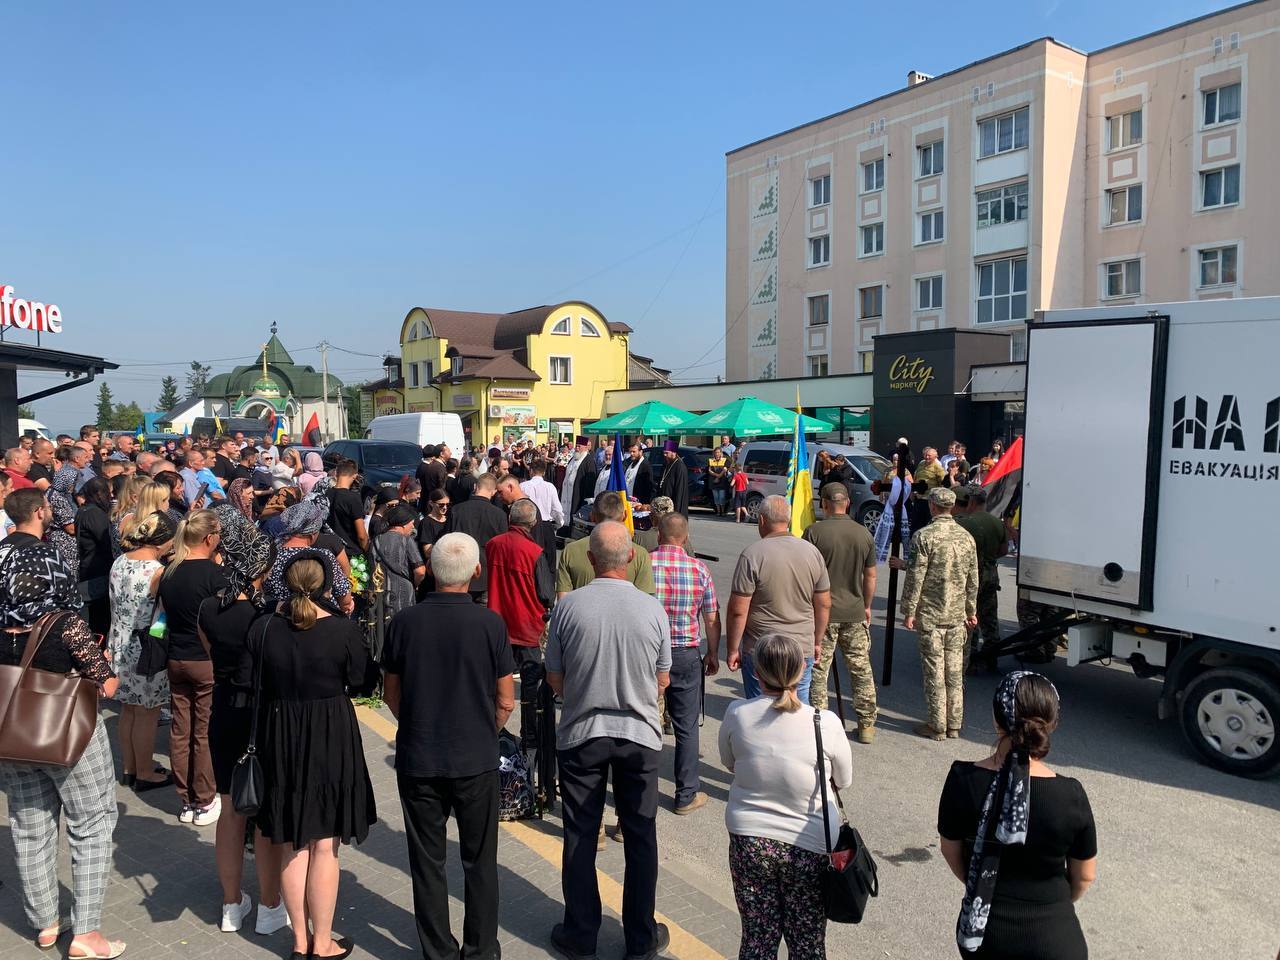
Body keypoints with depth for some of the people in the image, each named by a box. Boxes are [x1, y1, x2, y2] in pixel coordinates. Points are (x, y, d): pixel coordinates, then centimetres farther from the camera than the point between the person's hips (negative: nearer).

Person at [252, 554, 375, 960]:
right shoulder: (344, 629, -18)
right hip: (332, 740, -3)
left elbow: (261, 679, 6)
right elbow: (357, 678, -4)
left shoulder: (264, 630, -10)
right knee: (325, 846, 10)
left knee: (292, 845, 17)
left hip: (281, 739, 3)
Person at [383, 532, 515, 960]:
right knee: (479, 861, 15)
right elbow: (505, 702, -7)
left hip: (418, 762, 1)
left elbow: (392, 694, 3)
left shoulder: (404, 622, -8)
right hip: (477, 761, -1)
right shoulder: (489, 623, -13)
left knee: (427, 861, 15)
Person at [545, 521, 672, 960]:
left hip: (581, 734, 0)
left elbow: (555, 680, -2)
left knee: (580, 836, 14)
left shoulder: (568, 606, -13)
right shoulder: (653, 610, -11)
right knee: (640, 836, 13)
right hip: (640, 735, 1)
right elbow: (662, 681, 1)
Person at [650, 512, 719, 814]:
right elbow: (712, 619, -1)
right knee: (686, 727, 11)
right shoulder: (699, 569, -4)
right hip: (686, 655, 0)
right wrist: (713, 655, 12)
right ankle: (686, 795, 19)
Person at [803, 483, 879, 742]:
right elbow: (870, 576, 8)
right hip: (855, 613, 3)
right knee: (861, 669, 12)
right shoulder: (864, 534, 2)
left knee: (818, 670, 6)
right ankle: (867, 725, 19)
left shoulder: (814, 532, -10)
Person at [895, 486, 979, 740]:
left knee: (934, 671, 2)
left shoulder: (924, 536, -13)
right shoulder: (966, 537, 5)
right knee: (955, 671, 12)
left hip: (930, 615, -5)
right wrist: (971, 610, 20)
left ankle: (937, 726, 9)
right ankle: (954, 725, 21)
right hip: (957, 615, 5)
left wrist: (909, 612, -8)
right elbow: (972, 580, 11)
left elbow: (916, 578, -15)